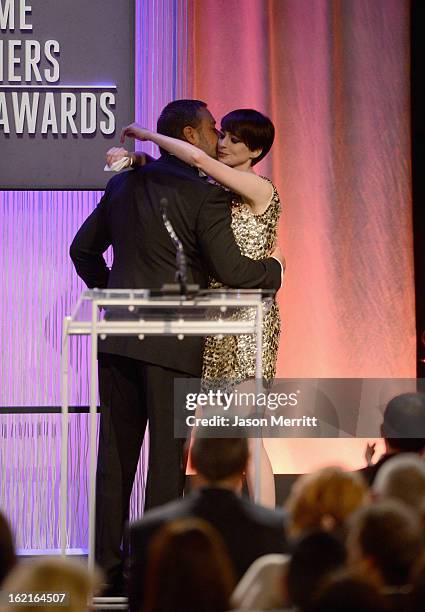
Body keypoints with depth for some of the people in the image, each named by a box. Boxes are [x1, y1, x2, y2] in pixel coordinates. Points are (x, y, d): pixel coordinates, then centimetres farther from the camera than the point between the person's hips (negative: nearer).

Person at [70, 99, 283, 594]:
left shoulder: (122, 185, 10)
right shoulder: (206, 195, -9)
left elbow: (83, 248, 18)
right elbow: (230, 270, -11)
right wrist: (272, 269, 7)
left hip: (118, 336, 6)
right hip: (172, 344, -6)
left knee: (115, 455, 10)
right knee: (167, 459, 1)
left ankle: (107, 565, 13)